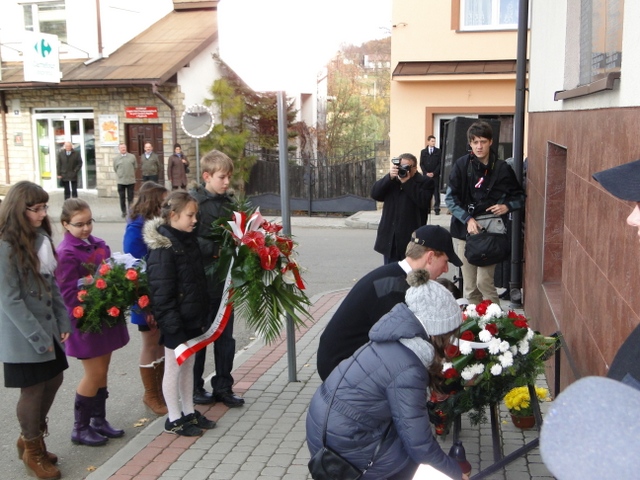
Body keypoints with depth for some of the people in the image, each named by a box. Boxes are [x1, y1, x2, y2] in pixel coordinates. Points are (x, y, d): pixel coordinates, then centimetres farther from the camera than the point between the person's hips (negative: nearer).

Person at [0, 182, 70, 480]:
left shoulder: (41, 238, 4)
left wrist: (63, 322, 6)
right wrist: (38, 337, -17)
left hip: (48, 327, 7)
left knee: (53, 381, 16)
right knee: (33, 391, 5)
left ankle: (30, 437, 39)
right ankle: (33, 452, 28)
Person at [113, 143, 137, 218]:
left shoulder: (132, 157, 2)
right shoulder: (116, 158, 1)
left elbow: (135, 167, 9)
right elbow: (115, 169, 10)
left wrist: (132, 175, 10)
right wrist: (119, 176, 11)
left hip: (131, 181, 0)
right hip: (121, 181, 0)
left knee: (130, 198, 5)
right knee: (122, 198, 5)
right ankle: (123, 212, 16)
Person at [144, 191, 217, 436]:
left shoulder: (188, 240, 8)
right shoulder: (163, 248, -21)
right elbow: (161, 291, -23)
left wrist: (202, 315, 17)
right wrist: (171, 323, -23)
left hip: (192, 318, 9)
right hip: (176, 322, -9)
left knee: (188, 366, 19)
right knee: (174, 368, 6)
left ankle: (189, 412, 32)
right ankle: (174, 420, 20)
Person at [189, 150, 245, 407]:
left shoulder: (229, 201, 7)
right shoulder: (195, 201, -12)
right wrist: (214, 249, -24)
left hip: (225, 280, 6)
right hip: (203, 280, -6)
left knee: (225, 336, 13)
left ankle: (223, 386, 26)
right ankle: (194, 386, 24)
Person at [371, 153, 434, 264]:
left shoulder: (425, 182, 1)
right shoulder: (391, 181, 16)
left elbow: (423, 201, -18)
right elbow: (375, 194, 1)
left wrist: (407, 182, -15)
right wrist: (390, 177, -10)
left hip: (411, 238, -5)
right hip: (390, 238, 5)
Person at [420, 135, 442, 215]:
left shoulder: (438, 151, 5)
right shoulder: (423, 151, 10)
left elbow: (440, 163, 0)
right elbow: (421, 164, 7)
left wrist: (434, 173, -9)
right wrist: (426, 173, -6)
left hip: (435, 175, -2)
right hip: (426, 175, 2)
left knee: (436, 192, -3)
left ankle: (436, 208, -3)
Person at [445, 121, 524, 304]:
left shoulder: (502, 169, 0)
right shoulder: (461, 165, -2)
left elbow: (519, 196, 11)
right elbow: (450, 198, -4)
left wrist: (507, 206, -10)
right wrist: (467, 219, -17)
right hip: (464, 230, 1)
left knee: (484, 282, -8)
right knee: (469, 286, 6)